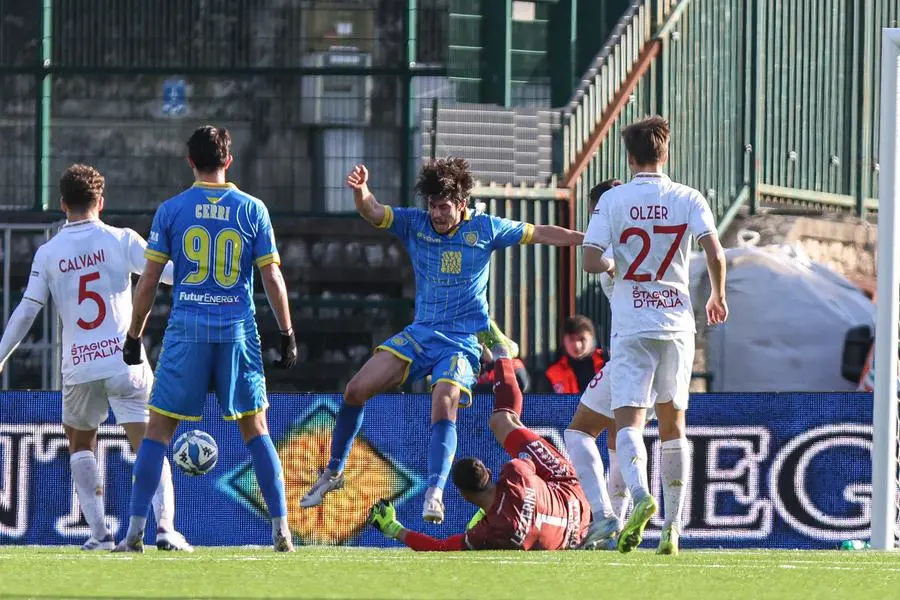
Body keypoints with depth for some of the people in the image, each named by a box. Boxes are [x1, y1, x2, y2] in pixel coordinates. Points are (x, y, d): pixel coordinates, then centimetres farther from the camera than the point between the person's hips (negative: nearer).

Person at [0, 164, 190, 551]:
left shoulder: (48, 253, 4)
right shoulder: (120, 240, -1)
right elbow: (168, 272, -4)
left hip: (79, 370, 1)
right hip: (125, 361, -1)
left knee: (80, 444, 21)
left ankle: (100, 534, 10)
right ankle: (165, 527, -16)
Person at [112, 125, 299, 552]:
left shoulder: (171, 210, 0)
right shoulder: (252, 210, 2)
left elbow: (148, 281, 1)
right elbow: (272, 279, 2)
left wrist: (134, 335, 10)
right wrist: (287, 334, 9)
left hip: (186, 332, -1)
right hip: (239, 332, 1)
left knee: (158, 431, 4)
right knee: (255, 430, 10)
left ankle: (135, 532, -1)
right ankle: (281, 530, 5)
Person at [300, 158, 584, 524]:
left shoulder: (485, 229, -2)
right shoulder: (415, 224, 1)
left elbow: (540, 234, 5)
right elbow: (372, 212, -12)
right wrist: (361, 190, -34)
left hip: (463, 340, -3)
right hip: (420, 332, 3)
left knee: (443, 407, -28)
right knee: (357, 390, -5)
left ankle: (434, 493, -30)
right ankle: (334, 472, 12)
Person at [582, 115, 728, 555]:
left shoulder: (612, 200, -2)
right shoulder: (687, 199, 1)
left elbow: (591, 262, -9)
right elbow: (714, 253, -10)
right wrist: (718, 296, 7)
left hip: (631, 325, -2)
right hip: (677, 321, 2)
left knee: (628, 421, -8)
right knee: (673, 425, 13)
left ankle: (641, 496, -37)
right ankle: (672, 526, 12)